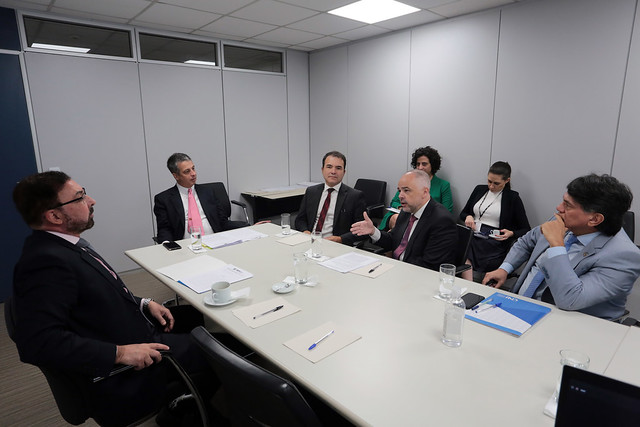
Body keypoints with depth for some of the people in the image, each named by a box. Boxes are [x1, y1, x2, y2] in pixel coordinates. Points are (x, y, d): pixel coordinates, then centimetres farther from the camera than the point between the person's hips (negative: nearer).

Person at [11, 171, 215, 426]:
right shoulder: (46, 262, -24)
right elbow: (37, 342, -31)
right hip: (126, 381, -9)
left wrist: (143, 304, 3)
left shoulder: (64, 246, 6)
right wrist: (120, 353, -29)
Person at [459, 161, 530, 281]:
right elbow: (463, 213, 25)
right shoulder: (479, 189, 16)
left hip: (494, 243, -3)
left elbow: (526, 230, 7)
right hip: (472, 237, 3)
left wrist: (511, 233, -14)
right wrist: (468, 217, 2)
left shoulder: (513, 198, 6)